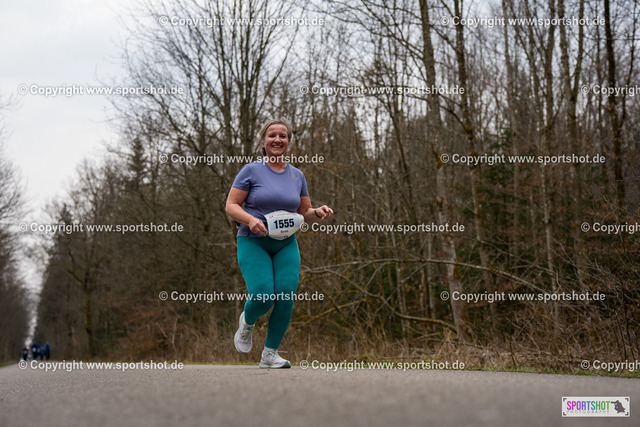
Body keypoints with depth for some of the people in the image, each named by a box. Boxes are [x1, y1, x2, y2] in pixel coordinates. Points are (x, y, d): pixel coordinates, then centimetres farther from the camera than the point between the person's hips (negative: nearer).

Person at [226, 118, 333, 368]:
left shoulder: (297, 176, 12)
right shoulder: (251, 171, -1)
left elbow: (305, 213, 17)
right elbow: (231, 206, -3)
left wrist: (318, 213, -5)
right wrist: (250, 219, -23)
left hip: (286, 245, 4)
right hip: (253, 243, -3)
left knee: (286, 295, -13)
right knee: (262, 295, -20)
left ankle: (270, 354, 2)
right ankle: (247, 322, 18)